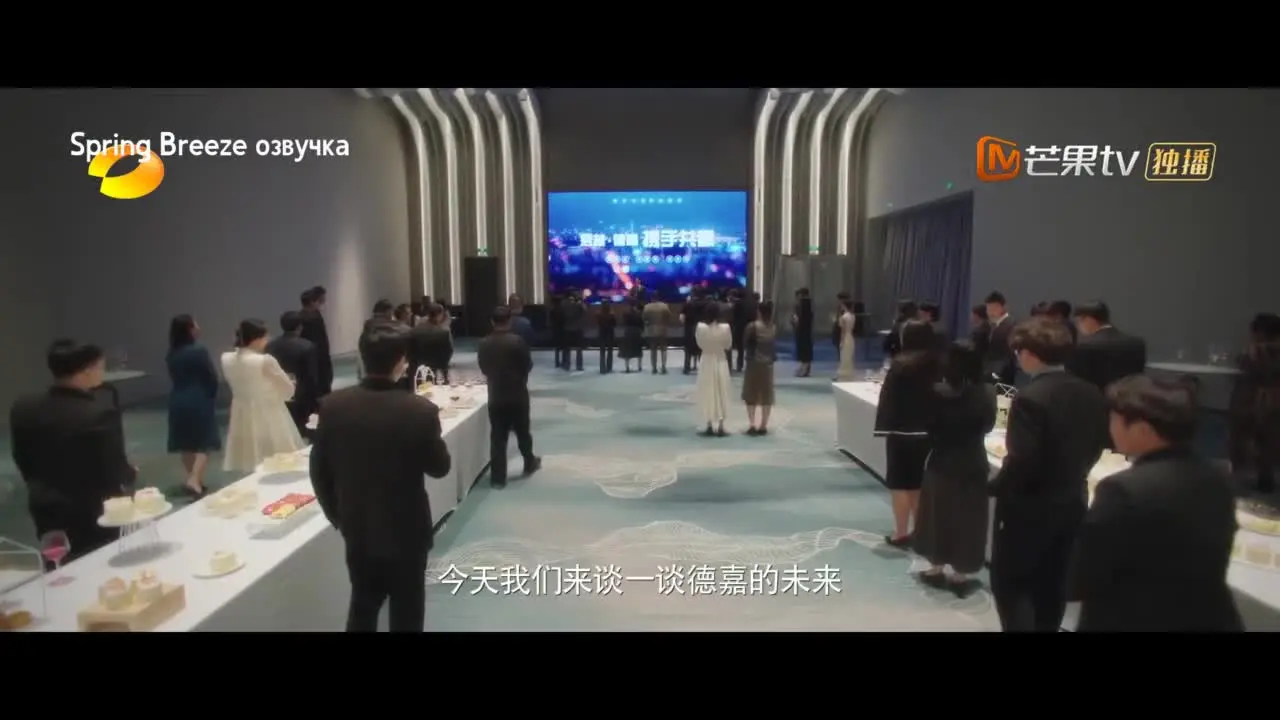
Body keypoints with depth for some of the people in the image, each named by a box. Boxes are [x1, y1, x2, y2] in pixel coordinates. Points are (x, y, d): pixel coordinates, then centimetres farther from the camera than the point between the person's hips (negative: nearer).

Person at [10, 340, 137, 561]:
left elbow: (23, 463, 6)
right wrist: (130, 473, 2)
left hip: (46, 511, 6)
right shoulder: (101, 414, -26)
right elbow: (116, 473, -21)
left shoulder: (22, 409, -6)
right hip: (94, 514, -5)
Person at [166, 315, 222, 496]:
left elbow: (174, 378, 8)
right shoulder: (199, 351, -14)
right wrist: (212, 396, 7)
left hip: (178, 401, 6)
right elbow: (212, 377, -9)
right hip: (200, 400, -6)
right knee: (204, 442, 0)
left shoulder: (171, 355, 3)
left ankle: (194, 479, 24)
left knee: (185, 443, 14)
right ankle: (194, 480, -15)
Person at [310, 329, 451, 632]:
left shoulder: (333, 406, -11)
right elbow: (440, 467, -8)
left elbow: (319, 470, -1)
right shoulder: (420, 410, -22)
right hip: (406, 529, -4)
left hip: (357, 528, 4)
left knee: (363, 603, 24)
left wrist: (336, 516, 12)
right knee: (406, 610, 15)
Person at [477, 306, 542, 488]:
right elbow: (528, 365, -6)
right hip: (518, 394, -2)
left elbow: (483, 368, 6)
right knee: (522, 431, 16)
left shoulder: (483, 344, -4)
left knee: (497, 436, 4)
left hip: (495, 395, 2)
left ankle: (498, 477, 5)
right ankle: (529, 463, 35)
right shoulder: (517, 341, -15)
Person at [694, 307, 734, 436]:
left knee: (708, 394, 9)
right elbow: (728, 345, -2)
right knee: (721, 394, 9)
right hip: (720, 362, 0)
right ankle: (720, 427, 10)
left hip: (707, 362, 0)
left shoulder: (700, 327, -15)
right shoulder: (725, 327, -14)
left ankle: (710, 427, 11)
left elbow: (699, 343, -2)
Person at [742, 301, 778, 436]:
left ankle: (753, 425, 1)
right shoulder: (774, 327, 1)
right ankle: (763, 426, 12)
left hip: (754, 363, -4)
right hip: (768, 363, 4)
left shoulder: (752, 326, -12)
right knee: (766, 396, 9)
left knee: (751, 395, 6)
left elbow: (745, 342, -3)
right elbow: (775, 344, 8)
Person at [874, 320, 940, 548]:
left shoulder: (901, 364, -13)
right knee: (918, 482, 15)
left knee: (899, 482, 4)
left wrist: (883, 426, -10)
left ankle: (901, 534, 7)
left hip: (902, 431, -5)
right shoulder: (937, 364, 1)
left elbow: (888, 398, -13)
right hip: (928, 432, 5)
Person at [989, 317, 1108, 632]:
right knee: (1051, 587, 18)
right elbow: (1096, 446, 11)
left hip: (1029, 508, -7)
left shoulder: (1030, 398, -23)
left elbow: (1021, 462, -25)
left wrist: (995, 487, -9)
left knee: (1008, 584, 6)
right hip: (1071, 503, 8)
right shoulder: (1091, 394, 1)